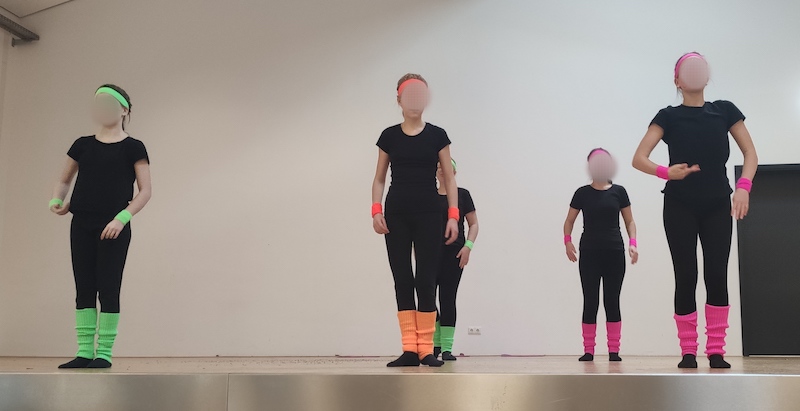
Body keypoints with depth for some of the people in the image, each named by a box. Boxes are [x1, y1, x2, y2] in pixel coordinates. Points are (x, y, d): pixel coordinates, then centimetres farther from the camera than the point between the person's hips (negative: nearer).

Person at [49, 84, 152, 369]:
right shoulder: (83, 145, 12)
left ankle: (104, 353, 5)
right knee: (84, 288, 5)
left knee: (108, 288, -2)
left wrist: (122, 218, -16)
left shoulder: (132, 148, 0)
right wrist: (57, 200, -1)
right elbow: (64, 180, 20)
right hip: (81, 225, 4)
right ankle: (84, 352, 11)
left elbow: (145, 191, -4)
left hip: (114, 227, -4)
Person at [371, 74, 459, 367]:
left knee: (426, 280, -3)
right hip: (396, 215, 2)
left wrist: (453, 215, -5)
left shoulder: (437, 135, 4)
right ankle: (409, 349, 5)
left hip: (429, 214, -1)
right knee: (402, 279, 1)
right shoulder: (389, 136, 7)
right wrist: (376, 210, -5)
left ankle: (426, 349, 3)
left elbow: (449, 179, 4)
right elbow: (379, 179, 10)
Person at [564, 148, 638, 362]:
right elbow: (569, 221, 9)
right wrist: (567, 241, -7)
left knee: (612, 301, 3)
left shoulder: (618, 191, 5)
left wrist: (633, 243, -5)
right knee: (590, 302, 1)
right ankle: (588, 350, 7)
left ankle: (614, 350, 9)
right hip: (589, 252, 0)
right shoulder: (583, 193, 3)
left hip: (614, 252, 1)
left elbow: (629, 220, 9)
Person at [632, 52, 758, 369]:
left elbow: (750, 153, 6)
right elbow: (639, 159, -8)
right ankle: (688, 352, 4)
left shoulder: (724, 110, 10)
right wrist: (666, 172, -28)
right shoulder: (669, 116, 3)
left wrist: (743, 187, -13)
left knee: (717, 274, -4)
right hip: (680, 206, -2)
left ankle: (716, 352, 3)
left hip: (717, 205, 2)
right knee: (686, 277, -3)